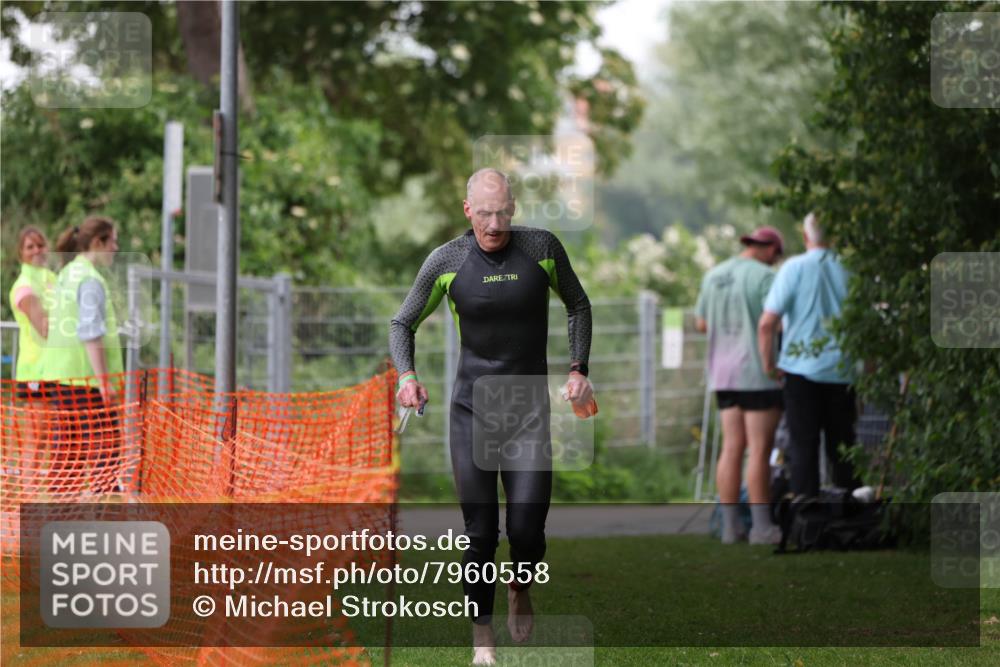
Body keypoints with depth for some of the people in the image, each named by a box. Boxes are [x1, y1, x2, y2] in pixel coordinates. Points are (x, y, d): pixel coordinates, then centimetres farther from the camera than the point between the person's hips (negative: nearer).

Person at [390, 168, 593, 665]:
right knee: (480, 531, -1)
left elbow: (578, 305, 16)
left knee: (527, 530, -9)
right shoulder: (446, 261, -2)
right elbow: (403, 323, 11)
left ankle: (520, 589, 25)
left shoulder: (542, 248, -2)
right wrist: (406, 375, -7)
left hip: (529, 407, 0)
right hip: (471, 407, 0)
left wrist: (578, 370, 5)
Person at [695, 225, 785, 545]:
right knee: (760, 450, -5)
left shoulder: (714, 275, 11)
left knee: (732, 448, 7)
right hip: (759, 372, -7)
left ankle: (730, 525, 6)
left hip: (724, 372, 7)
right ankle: (762, 526, -4)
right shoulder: (764, 277, -11)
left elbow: (702, 324, 17)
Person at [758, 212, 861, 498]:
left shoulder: (795, 268, -8)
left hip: (803, 369, -3)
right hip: (843, 372, 3)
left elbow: (767, 323, -13)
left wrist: (769, 364, 1)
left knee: (803, 446, 2)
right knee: (842, 446, 12)